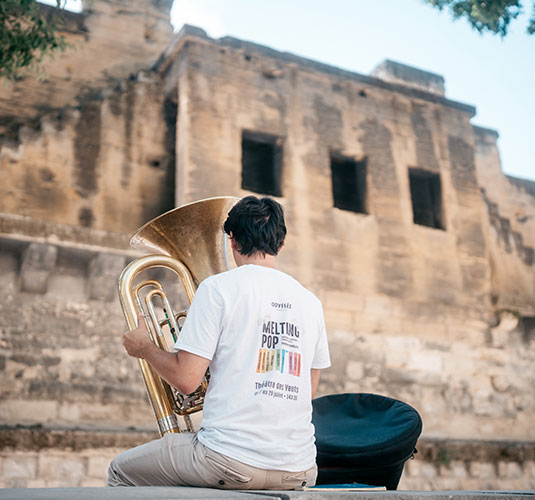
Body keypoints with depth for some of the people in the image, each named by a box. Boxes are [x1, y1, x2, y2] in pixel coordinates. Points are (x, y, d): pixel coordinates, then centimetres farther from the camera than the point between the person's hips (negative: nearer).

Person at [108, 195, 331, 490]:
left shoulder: (218, 288, -7)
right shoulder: (311, 302, 8)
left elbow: (186, 379, -10)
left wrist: (144, 347, 9)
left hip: (231, 460, -5)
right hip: (298, 471, 5)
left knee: (120, 472, 17)